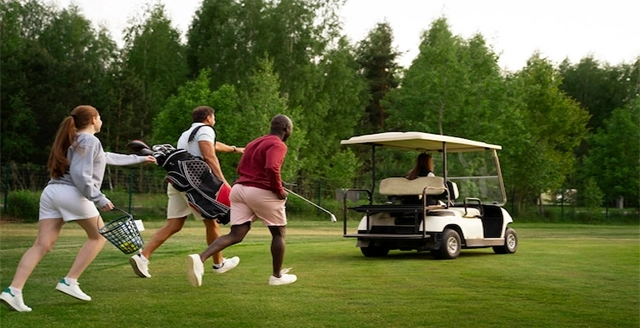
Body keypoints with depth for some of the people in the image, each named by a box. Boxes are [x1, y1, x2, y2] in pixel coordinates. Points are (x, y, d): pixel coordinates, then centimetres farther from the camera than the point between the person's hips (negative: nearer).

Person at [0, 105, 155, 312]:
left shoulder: (75, 140, 29)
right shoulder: (89, 140, -1)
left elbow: (108, 157, 40)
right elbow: (80, 174, -15)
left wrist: (139, 159, 48)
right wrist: (99, 199, -15)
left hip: (51, 192, 8)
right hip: (72, 194, -8)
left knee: (42, 244, -1)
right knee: (98, 236, 10)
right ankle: (69, 281, 3)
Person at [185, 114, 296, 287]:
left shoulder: (254, 143, 21)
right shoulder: (278, 145, -7)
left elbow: (240, 169, 23)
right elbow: (272, 168, -24)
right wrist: (279, 190, -13)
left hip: (239, 188, 7)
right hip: (262, 192, -7)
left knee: (236, 235, 1)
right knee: (279, 233, 13)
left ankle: (200, 258, -19)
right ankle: (277, 276, 20)